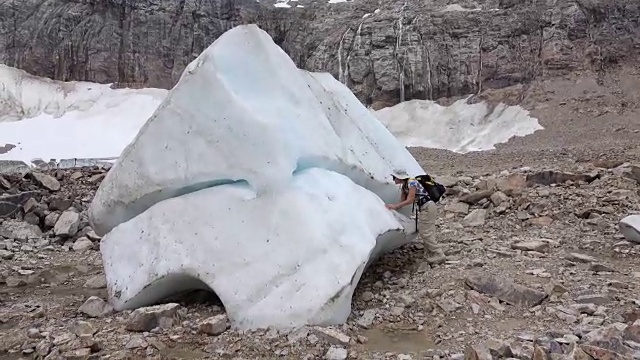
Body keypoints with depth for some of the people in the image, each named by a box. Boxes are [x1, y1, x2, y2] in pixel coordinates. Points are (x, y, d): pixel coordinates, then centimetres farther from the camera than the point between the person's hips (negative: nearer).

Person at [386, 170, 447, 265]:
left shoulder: (412, 183, -18)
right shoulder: (403, 186, 10)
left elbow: (410, 200, -21)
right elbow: (402, 202, 11)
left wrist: (394, 206, -21)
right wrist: (391, 208, 2)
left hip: (429, 207, -10)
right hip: (423, 208, 10)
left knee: (426, 233, -10)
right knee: (426, 233, 11)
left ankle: (439, 255, -5)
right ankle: (429, 256, 16)